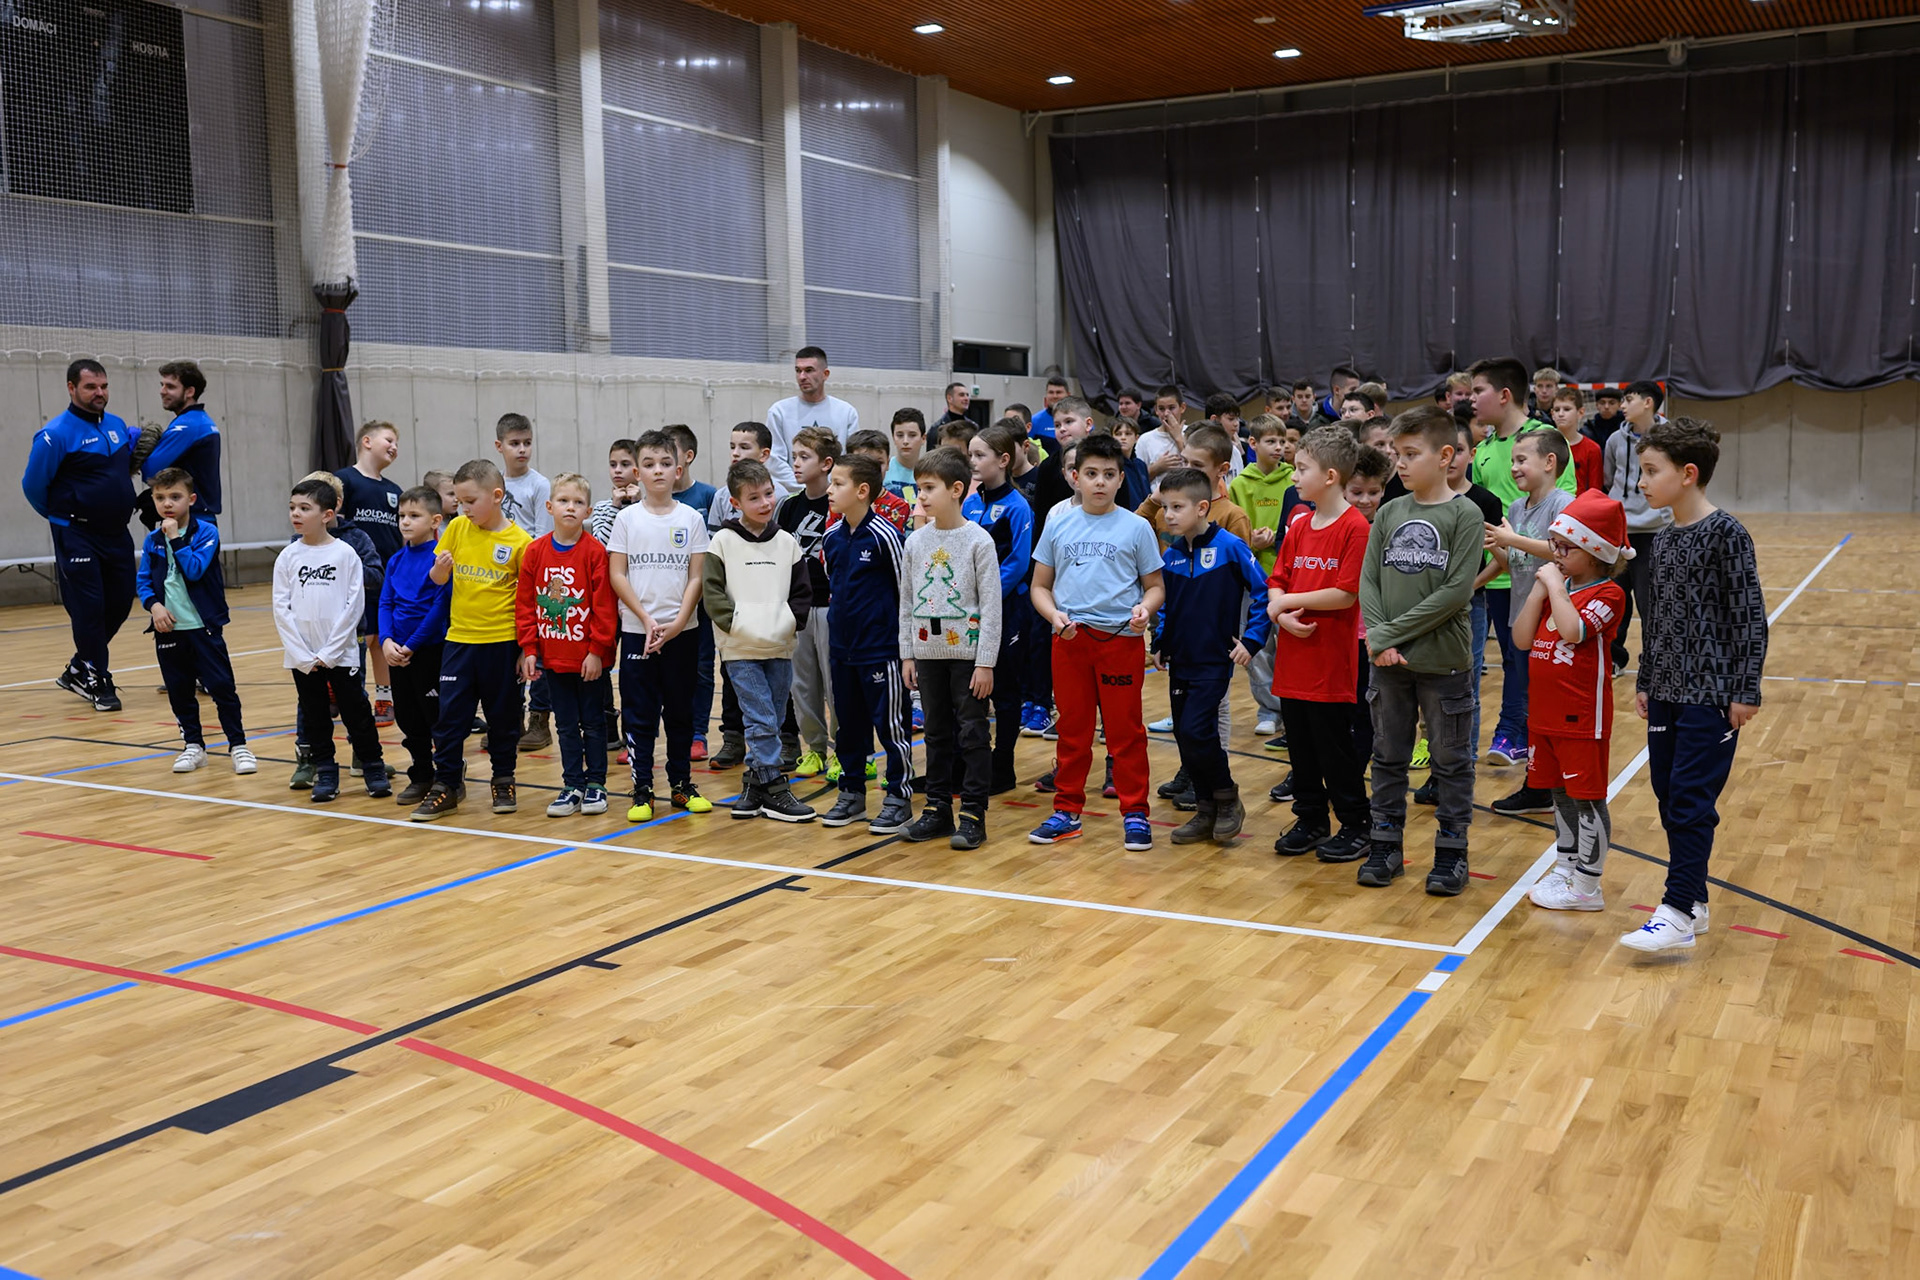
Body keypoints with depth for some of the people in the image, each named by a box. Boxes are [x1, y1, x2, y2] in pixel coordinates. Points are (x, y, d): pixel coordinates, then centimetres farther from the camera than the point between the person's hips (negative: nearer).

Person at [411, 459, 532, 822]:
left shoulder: (519, 542, -8)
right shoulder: (457, 529, 2)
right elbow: (438, 579, 10)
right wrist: (439, 569, -14)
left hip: (502, 641, -3)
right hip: (459, 638, 3)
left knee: (503, 715, 9)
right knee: (450, 714, 4)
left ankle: (503, 781, 25)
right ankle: (446, 785, 15)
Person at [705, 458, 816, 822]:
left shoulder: (786, 541, 8)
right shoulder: (724, 541, -2)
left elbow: (801, 590, 13)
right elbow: (711, 591, -5)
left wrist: (792, 621, -3)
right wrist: (736, 622, -13)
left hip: (780, 646, 4)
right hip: (740, 648, -4)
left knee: (770, 722, 9)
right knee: (761, 720, -7)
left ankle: (755, 786, 21)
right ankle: (774, 790, -1)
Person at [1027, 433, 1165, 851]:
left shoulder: (1136, 528, 2)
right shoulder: (1059, 525, 7)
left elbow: (1155, 585, 6)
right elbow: (1040, 585, 11)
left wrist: (1145, 608, -16)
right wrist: (1054, 616, -8)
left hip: (1121, 639, -2)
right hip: (1069, 639, 2)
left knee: (1125, 729, 2)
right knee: (1072, 728, 10)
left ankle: (1134, 813, 12)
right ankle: (1067, 811, 21)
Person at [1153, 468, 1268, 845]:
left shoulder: (1230, 547, -12)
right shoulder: (1172, 555, 5)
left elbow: (1262, 593, -8)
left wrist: (1252, 640, -12)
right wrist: (1160, 644, 11)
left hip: (1214, 660, -6)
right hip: (1180, 660, 6)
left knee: (1196, 730, -15)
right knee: (1184, 736, 9)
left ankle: (1228, 799, 6)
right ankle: (1206, 811, 21)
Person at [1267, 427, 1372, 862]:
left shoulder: (1355, 527, -12)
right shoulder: (1298, 526, 10)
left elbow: (1346, 594, -18)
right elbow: (1277, 582, 10)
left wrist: (1289, 601, -10)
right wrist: (1282, 614, -11)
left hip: (1332, 659, -7)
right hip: (1293, 656, 7)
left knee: (1336, 747, 2)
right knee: (1300, 745, 14)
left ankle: (1355, 827, 15)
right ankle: (1311, 821, 27)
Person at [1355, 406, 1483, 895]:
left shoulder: (1465, 514, -7)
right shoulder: (1389, 514, 6)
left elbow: (1457, 590, -15)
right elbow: (1368, 581, 3)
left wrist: (1394, 632, -15)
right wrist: (1377, 639, -12)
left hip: (1443, 661, -4)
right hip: (1389, 662, 4)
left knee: (1451, 761, 8)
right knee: (1388, 758, 13)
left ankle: (1451, 851, 19)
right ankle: (1385, 845, 24)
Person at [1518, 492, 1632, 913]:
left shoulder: (1607, 594, -12)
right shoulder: (1557, 587, 9)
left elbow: (1573, 630, -30)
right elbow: (1524, 638, 2)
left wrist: (1554, 584, -21)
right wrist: (1539, 590, -5)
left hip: (1582, 715, -8)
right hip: (1545, 712, 8)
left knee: (1586, 797, 1)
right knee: (1559, 793, 18)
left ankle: (1586, 886, 8)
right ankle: (1564, 869, 31)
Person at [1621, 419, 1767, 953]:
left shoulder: (1726, 534, -12)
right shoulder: (1662, 539, 9)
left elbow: (1749, 615, -12)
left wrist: (1746, 690, -13)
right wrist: (1645, 680, 18)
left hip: (1712, 692, -7)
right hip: (1667, 689, 7)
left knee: (1691, 799, -8)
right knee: (1669, 795, 10)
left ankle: (1678, 912, -5)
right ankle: (1692, 899, 21)